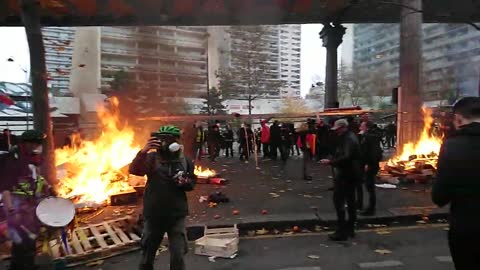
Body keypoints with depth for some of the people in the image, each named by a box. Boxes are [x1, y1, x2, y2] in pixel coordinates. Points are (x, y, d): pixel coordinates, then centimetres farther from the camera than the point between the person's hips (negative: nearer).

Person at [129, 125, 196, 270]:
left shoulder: (185, 161, -1)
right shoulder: (151, 157, -8)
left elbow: (192, 183, 9)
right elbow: (134, 170, -24)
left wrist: (185, 182, -14)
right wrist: (143, 152, -40)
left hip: (177, 215, 1)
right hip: (153, 214, 0)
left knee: (178, 256, 5)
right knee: (148, 252, 18)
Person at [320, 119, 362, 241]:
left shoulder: (348, 139, -18)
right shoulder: (350, 137, 15)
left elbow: (345, 157, -30)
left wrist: (330, 162, -27)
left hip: (345, 175, -11)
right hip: (351, 174, 11)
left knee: (339, 200, -9)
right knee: (350, 201, 14)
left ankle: (341, 231, -6)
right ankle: (350, 229, 24)